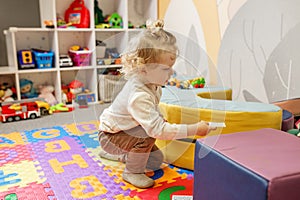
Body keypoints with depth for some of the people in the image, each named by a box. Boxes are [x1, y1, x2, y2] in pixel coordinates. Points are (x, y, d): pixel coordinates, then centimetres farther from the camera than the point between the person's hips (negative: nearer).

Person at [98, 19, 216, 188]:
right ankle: (132, 172, -9)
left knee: (157, 161, 13)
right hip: (110, 135, -9)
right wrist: (195, 129, -42)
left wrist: (160, 120, 0)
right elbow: (158, 129, -44)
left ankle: (117, 154, 30)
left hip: (125, 130, 9)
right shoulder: (139, 96, -40)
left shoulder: (151, 82, -12)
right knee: (147, 135, -34)